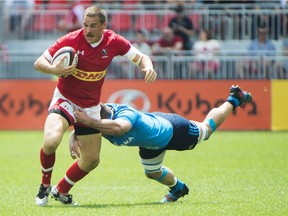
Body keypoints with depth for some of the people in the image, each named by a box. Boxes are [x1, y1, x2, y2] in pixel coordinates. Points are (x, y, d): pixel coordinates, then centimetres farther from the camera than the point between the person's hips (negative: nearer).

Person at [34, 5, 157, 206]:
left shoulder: (114, 42, -11)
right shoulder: (71, 40, -19)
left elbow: (141, 57, -2)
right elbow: (39, 62, -13)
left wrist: (148, 67, -26)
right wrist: (54, 69, -35)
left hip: (90, 107, 4)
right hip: (65, 100, -4)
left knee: (92, 159, 5)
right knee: (51, 141, -30)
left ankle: (61, 190, 30)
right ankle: (45, 185, -2)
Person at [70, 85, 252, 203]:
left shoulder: (125, 114, -48)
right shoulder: (101, 120, -27)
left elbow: (118, 127, -70)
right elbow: (79, 128, -21)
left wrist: (89, 122, -73)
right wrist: (73, 139, -44)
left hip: (170, 129, -7)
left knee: (207, 128, 22)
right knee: (153, 173, 25)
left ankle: (233, 100, 46)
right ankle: (178, 188, 58)